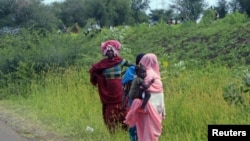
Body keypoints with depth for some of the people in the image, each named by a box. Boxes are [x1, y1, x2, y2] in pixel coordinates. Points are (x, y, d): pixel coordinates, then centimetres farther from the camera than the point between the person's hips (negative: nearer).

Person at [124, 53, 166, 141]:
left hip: (142, 108, 6)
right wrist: (163, 110, -3)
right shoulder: (154, 76, -12)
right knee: (152, 132, -1)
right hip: (153, 108, -6)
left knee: (143, 132, 11)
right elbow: (159, 96, -10)